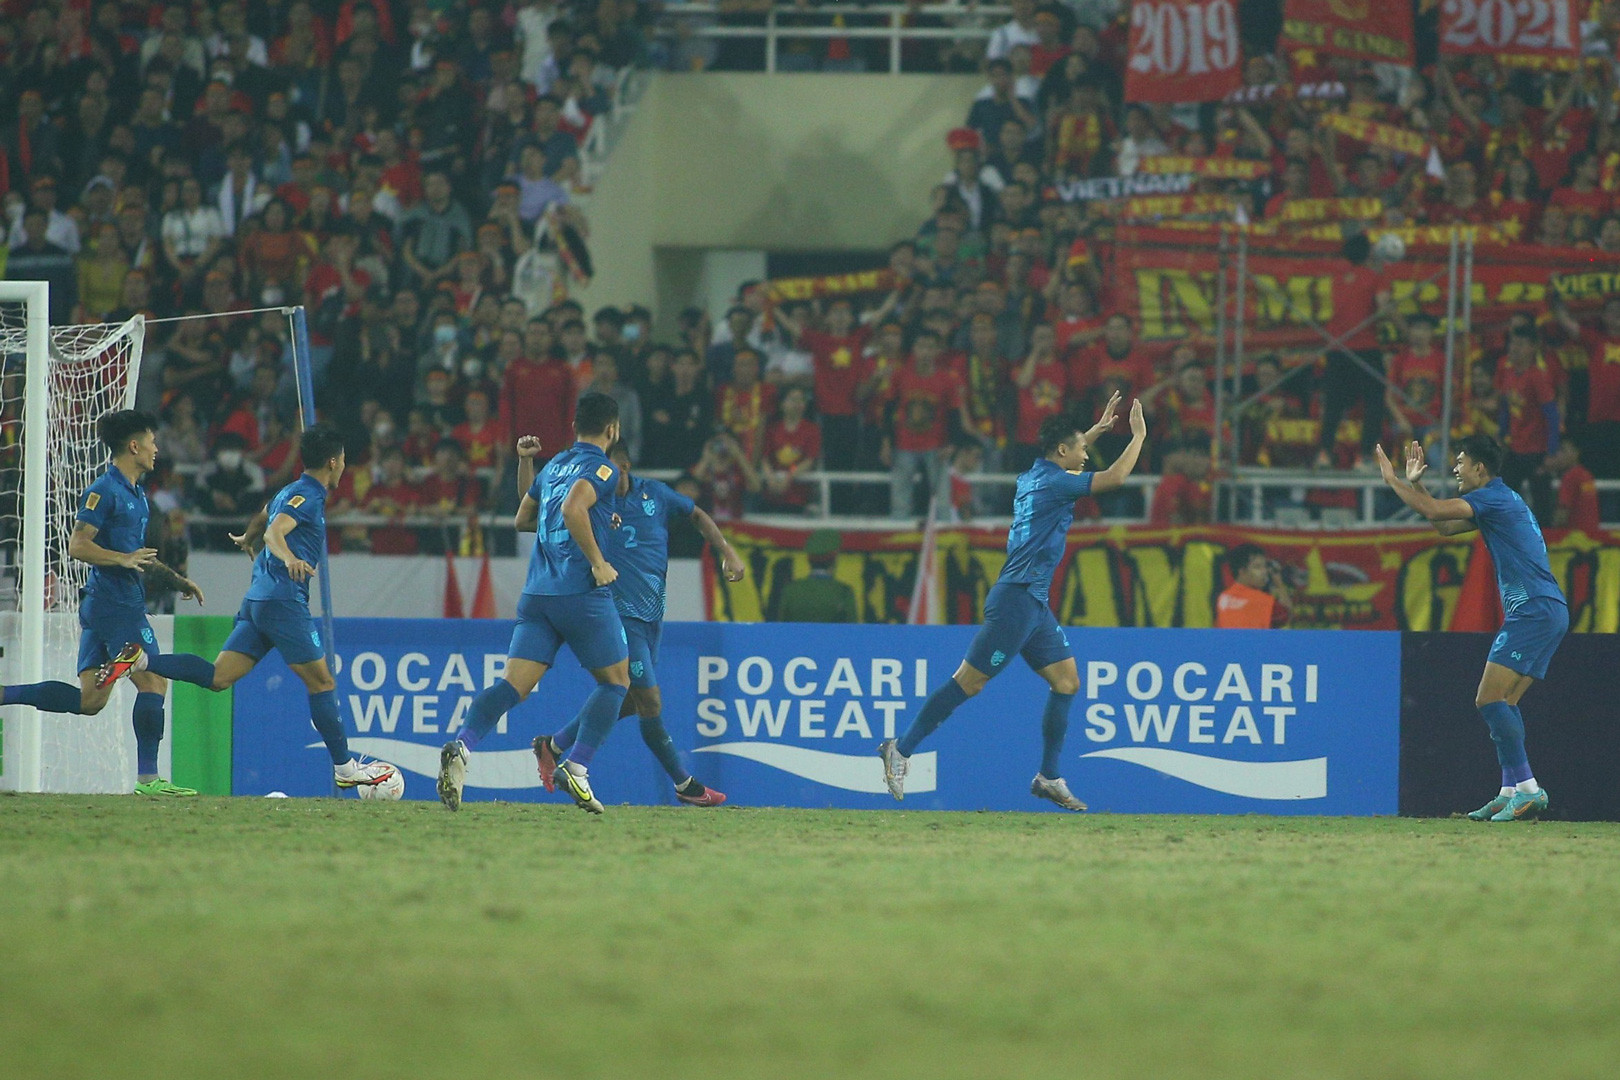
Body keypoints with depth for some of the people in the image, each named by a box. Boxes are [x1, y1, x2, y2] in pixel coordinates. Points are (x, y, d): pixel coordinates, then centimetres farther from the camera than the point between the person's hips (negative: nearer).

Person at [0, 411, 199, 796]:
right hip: (116, 604, -10)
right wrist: (124, 559, -25)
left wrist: (177, 581, 31)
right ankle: (147, 777, -6)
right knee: (152, 681, -7)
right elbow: (77, 546, -16)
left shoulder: (135, 494, 20)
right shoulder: (104, 491, -10)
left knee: (90, 698, 5)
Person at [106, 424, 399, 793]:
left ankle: (140, 659, -14)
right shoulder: (307, 497, -8)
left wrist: (247, 540, 61)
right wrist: (288, 557, -45)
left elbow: (261, 520, 40)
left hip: (258, 597, 9)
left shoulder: (290, 493, 20)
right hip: (284, 600, -9)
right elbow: (274, 532, -24)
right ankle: (344, 767, 2)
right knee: (322, 682, -1)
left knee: (217, 677, -2)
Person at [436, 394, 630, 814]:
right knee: (616, 680, 10)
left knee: (514, 684, -4)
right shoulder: (602, 468, -4)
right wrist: (598, 562, -15)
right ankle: (576, 767, -4)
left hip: (537, 592, 6)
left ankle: (462, 746, -28)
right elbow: (573, 510, -22)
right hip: (582, 592, -6)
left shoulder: (553, 466, 19)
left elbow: (523, 520, 30)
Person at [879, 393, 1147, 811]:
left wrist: (1096, 430, 35)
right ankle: (901, 748, 0)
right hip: (1016, 600, -10)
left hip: (1034, 603, 10)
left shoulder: (1034, 475, 12)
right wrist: (1139, 436, -3)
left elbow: (1067, 457, 38)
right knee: (968, 682, -6)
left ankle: (1048, 777, 11)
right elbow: (1114, 477, -16)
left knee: (1066, 680, 8)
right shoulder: (1053, 482, -14)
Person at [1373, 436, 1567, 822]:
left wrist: (1393, 480, -4)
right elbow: (1444, 526, 31)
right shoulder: (1495, 501, 22)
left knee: (1489, 700, -13)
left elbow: (1434, 511, -17)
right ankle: (1511, 792, 5)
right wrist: (1413, 483, 26)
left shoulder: (1495, 496, -9)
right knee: (1505, 704, 10)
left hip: (1535, 612, -10)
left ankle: (1527, 787, -19)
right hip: (1550, 612, 10)